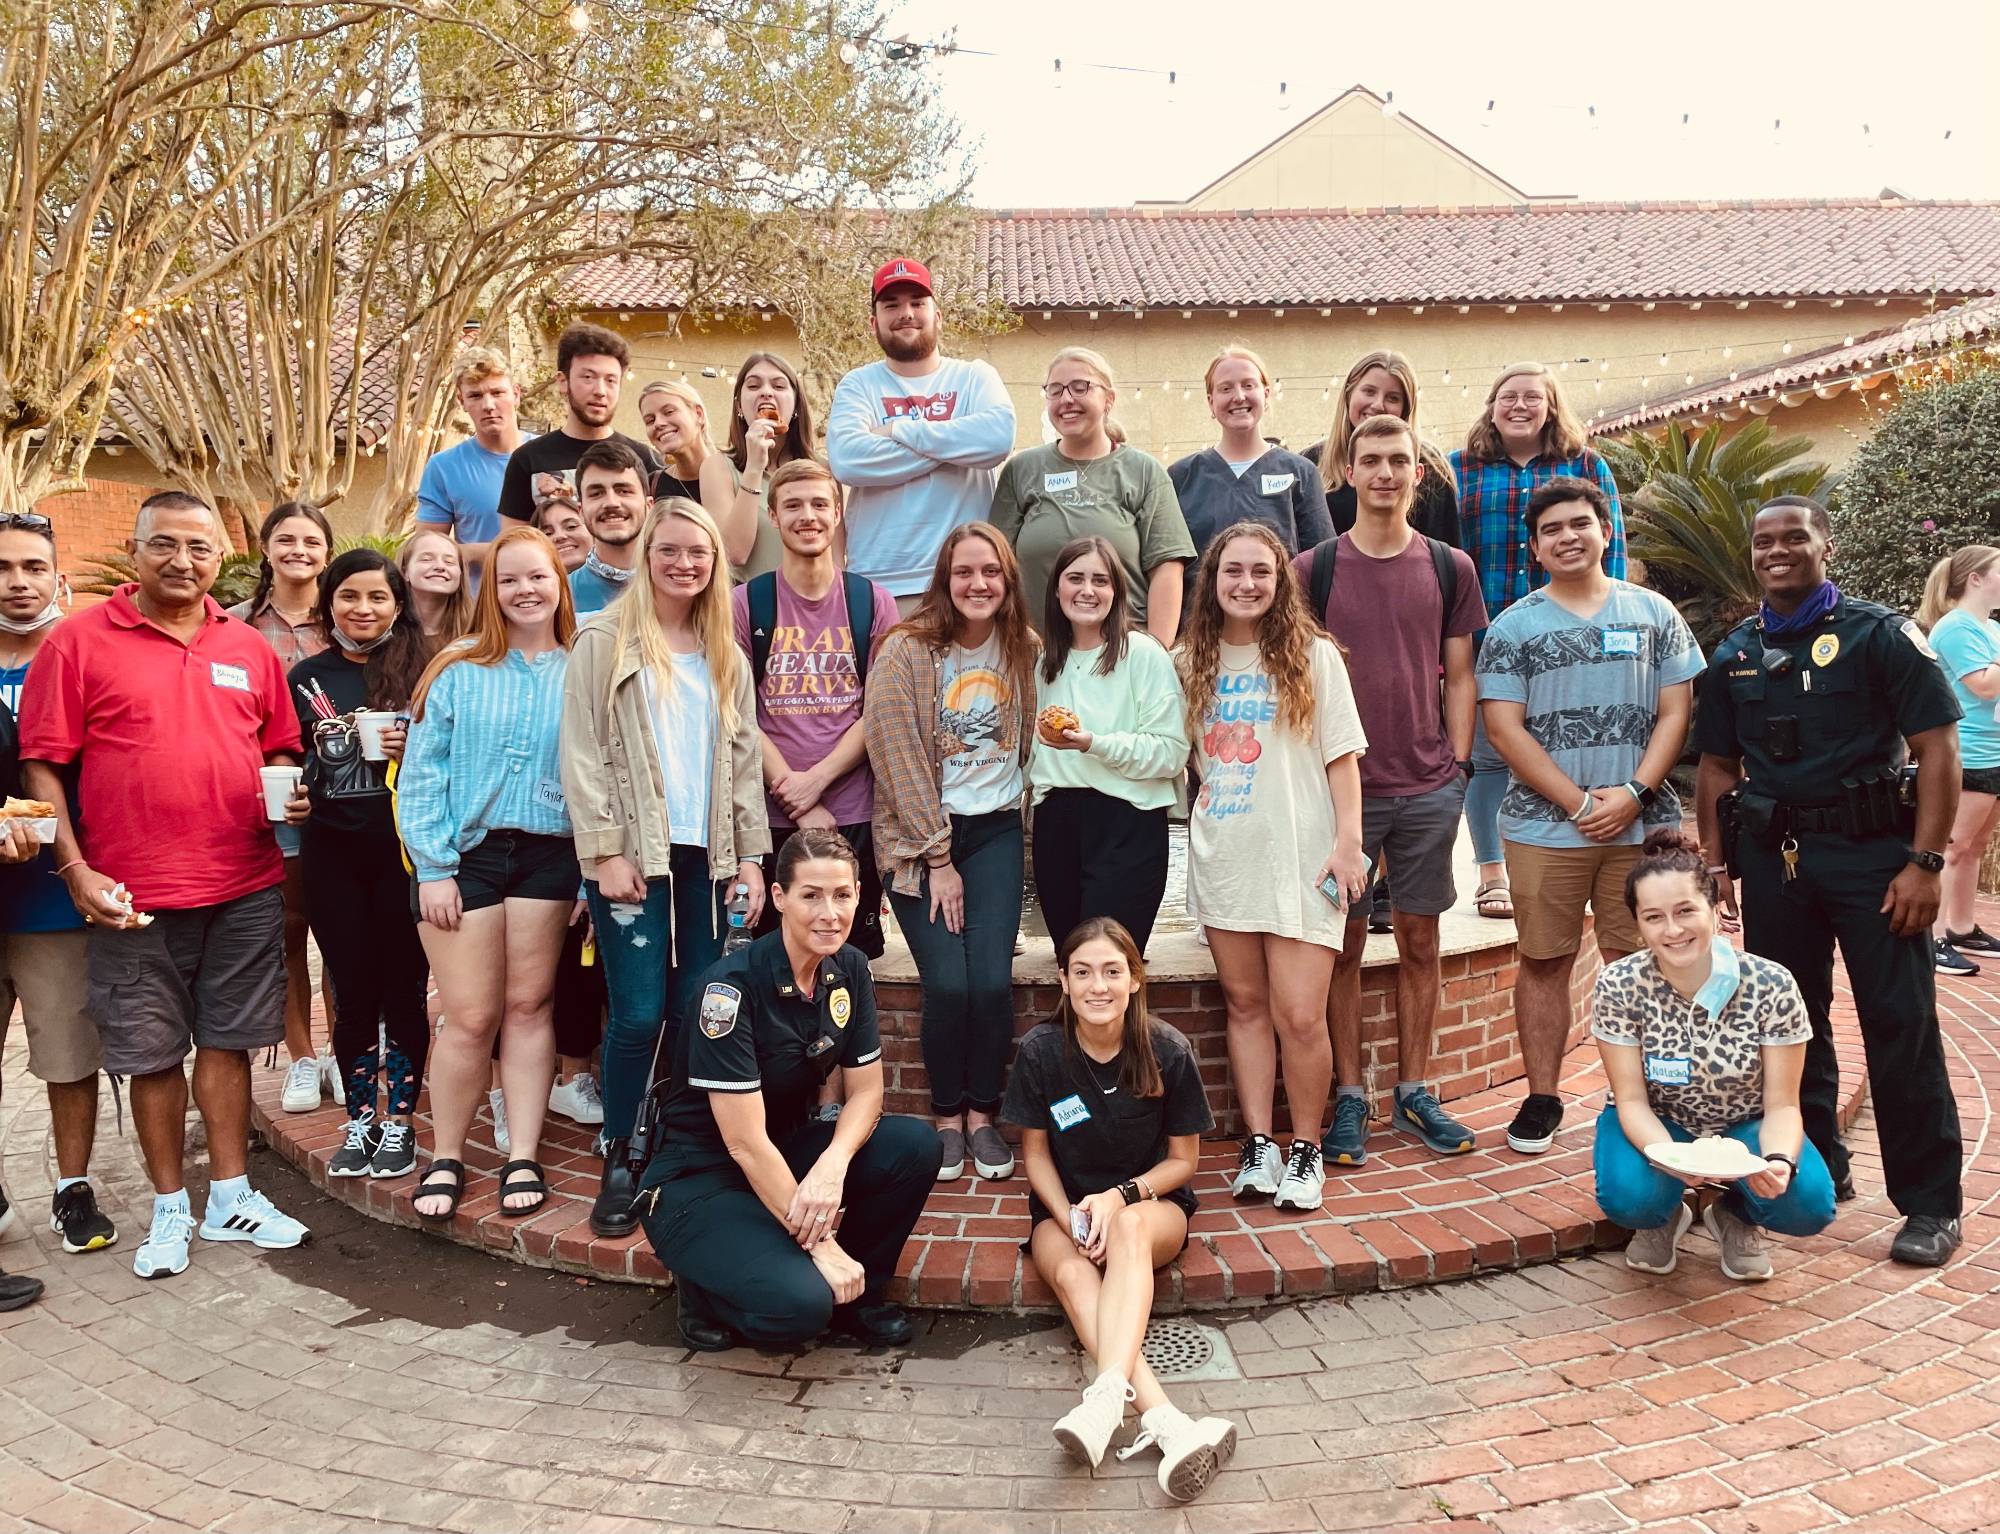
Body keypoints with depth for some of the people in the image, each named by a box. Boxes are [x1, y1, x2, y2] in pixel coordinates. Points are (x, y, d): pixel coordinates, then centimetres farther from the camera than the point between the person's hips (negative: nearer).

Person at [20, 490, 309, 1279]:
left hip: (246, 887, 3)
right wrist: (76, 869, -10)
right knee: (151, 1052, 8)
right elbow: (42, 762, -4)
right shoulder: (80, 639, -2)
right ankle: (169, 1209, 23)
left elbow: (280, 748, 18)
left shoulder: (249, 647, 8)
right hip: (134, 894, -3)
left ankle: (231, 1197, 25)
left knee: (227, 1040, 12)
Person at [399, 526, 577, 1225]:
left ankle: (522, 1157, 17)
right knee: (470, 1017, -1)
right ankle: (445, 1158, 18)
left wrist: (592, 877, 0)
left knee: (529, 1007, 7)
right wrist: (433, 869, -8)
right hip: (465, 854, -1)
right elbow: (421, 772, -2)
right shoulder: (457, 669, 1)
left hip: (549, 855, 1)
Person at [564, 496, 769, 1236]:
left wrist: (750, 856, 8)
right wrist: (606, 850, -12)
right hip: (633, 855, -4)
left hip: (706, 857, 5)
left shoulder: (726, 658, 16)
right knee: (639, 1014, -7)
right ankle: (618, 1162, 10)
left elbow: (744, 760, 15)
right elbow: (583, 754, -5)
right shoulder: (606, 642, 0)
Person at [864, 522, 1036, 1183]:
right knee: (948, 984, -12)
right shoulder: (907, 651, -10)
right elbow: (900, 759, -12)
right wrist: (938, 859, -11)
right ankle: (946, 1117, 12)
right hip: (919, 834, -3)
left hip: (996, 830, 3)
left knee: (992, 981, -10)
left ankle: (983, 1114, 12)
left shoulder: (1024, 650, 3)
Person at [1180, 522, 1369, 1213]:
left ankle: (1306, 1149, 12)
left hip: (1299, 858, -3)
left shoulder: (1312, 656, 1)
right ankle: (1258, 1143, 19)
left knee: (1299, 1015, -6)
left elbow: (1342, 755, -1)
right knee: (1245, 1004, 9)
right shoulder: (1194, 662, 10)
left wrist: (1349, 841, -8)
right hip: (1222, 857, 4)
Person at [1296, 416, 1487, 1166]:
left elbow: (1459, 676, 10)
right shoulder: (1313, 568, 0)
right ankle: (1348, 1096, 14)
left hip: (1430, 789, 2)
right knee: (1344, 942, 4)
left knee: (1419, 940, 9)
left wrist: (1458, 766, 3)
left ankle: (1414, 1092, 20)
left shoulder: (1449, 568, 6)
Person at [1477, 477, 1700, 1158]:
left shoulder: (1654, 614, 9)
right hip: (1544, 827, -1)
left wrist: (1633, 792, -10)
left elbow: (1675, 711, 4)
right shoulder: (1514, 626, 3)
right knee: (1545, 961, 5)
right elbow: (1504, 727, -4)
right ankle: (1541, 1097, 15)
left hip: (1642, 823, 1)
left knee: (1636, 960, 6)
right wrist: (1579, 803, -11)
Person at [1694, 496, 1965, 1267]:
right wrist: (1716, 863, 7)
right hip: (1772, 855, 5)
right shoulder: (1735, 653, 10)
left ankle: (1931, 1204, 9)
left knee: (1900, 1027, -2)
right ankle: (1815, 1169, 28)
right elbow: (1717, 766, 14)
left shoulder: (1879, 635, -3)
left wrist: (1925, 861, -15)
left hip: (1871, 850, -4)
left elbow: (1937, 748, -8)